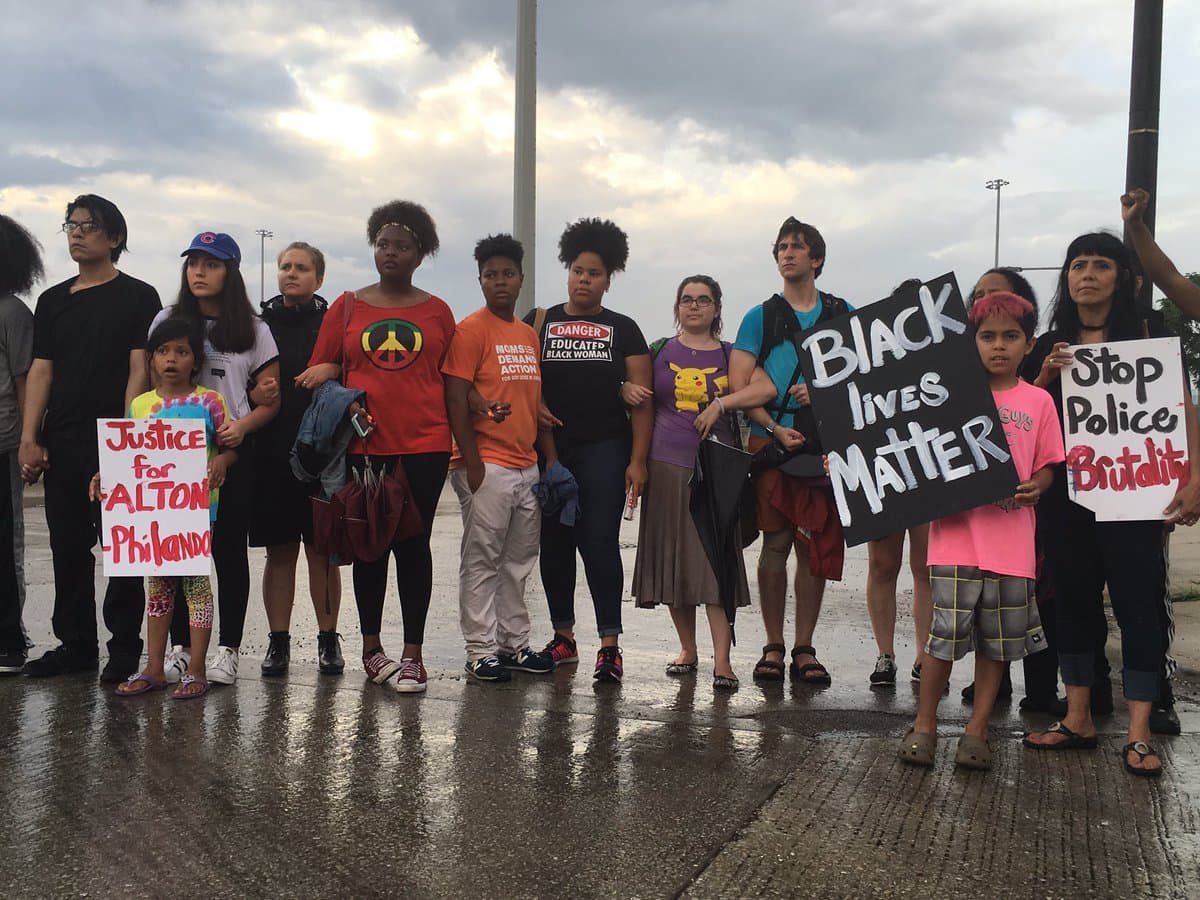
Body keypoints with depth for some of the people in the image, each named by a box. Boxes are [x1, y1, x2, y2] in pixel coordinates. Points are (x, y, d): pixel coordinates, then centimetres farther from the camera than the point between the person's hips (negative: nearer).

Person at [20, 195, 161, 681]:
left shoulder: (138, 296, 1)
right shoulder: (52, 300, 16)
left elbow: (139, 371, -6)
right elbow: (40, 371, 12)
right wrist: (29, 438, 3)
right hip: (61, 445, 5)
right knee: (68, 547, 9)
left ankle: (125, 646, 7)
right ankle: (75, 644, 20)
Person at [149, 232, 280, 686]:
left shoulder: (253, 329, 5)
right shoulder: (167, 321, 9)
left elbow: (270, 400, 5)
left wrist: (242, 426, -14)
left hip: (232, 452, -1)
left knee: (229, 550, 3)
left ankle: (228, 649, 11)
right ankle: (179, 647, 12)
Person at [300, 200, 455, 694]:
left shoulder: (437, 311, 8)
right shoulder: (347, 307, 9)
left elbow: (452, 381, 10)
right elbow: (321, 372, 10)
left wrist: (459, 438, 3)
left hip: (423, 446, -1)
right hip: (363, 446, 1)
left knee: (414, 544, 2)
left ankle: (412, 654, 8)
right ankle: (371, 647, 21)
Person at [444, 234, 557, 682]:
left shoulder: (529, 335, 15)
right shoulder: (471, 329, -7)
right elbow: (456, 399, -12)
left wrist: (551, 458, 15)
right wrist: (471, 463, -17)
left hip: (526, 467, 7)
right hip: (486, 466, -7)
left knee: (519, 561, 13)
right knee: (481, 561, 0)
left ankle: (514, 644, 23)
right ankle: (481, 651, 7)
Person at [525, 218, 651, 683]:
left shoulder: (623, 330, 9)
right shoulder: (538, 323, 12)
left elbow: (641, 400, 4)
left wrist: (637, 460, -4)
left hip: (605, 451, -2)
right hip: (550, 449, 2)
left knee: (600, 542, -8)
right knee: (555, 542, 6)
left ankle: (609, 645, -6)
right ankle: (563, 636, 19)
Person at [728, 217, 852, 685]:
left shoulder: (843, 314, 12)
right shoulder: (759, 317, 8)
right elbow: (739, 386, 0)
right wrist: (775, 428, -12)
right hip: (772, 441, -1)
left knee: (819, 546, 2)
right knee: (776, 544, -1)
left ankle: (804, 648, 11)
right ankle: (773, 646, 9)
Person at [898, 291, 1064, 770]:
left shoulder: (1038, 401, 7)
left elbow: (1048, 463, 10)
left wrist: (1036, 486, -8)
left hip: (1011, 539, 2)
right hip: (956, 531, -2)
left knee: (999, 640, 8)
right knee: (947, 632, -4)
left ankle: (977, 729, 22)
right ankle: (924, 724, 13)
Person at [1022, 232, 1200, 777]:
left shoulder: (1149, 334, 0)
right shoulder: (1048, 346, 10)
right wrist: (1046, 375, -7)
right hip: (1065, 492, 4)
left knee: (1138, 602, -3)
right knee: (1073, 599, 9)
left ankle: (1139, 734, 3)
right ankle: (1078, 720, 20)